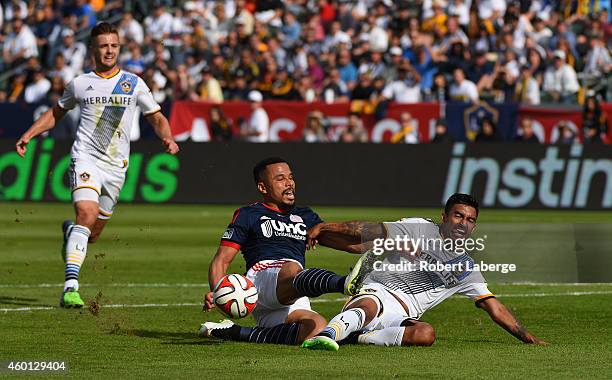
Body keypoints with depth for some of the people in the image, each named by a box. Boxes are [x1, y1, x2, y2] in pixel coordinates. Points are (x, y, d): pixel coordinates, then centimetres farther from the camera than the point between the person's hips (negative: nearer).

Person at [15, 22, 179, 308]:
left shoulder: (133, 84, 7)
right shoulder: (80, 84, 7)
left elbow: (157, 117, 11)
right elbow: (56, 113, 21)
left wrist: (168, 137, -10)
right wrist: (28, 135, 11)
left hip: (116, 166, 2)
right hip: (85, 159, -2)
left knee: (93, 234, 9)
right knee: (87, 214, -26)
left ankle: (69, 231, 49)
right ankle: (70, 288, -32)